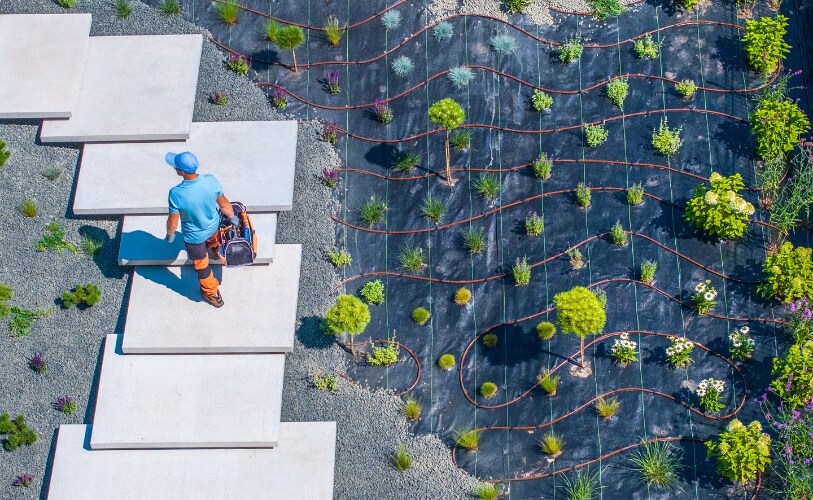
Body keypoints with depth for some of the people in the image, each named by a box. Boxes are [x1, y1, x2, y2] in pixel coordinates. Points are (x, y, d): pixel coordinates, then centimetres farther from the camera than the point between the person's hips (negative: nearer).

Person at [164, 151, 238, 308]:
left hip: (194, 236, -3)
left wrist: (170, 235, 0)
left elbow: (172, 223, -22)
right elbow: (224, 204, -11)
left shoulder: (176, 194, -38)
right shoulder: (211, 180, -28)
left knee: (202, 265, 24)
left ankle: (212, 293, 46)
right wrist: (232, 217, 10)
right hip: (213, 225, 3)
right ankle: (215, 250, 74)